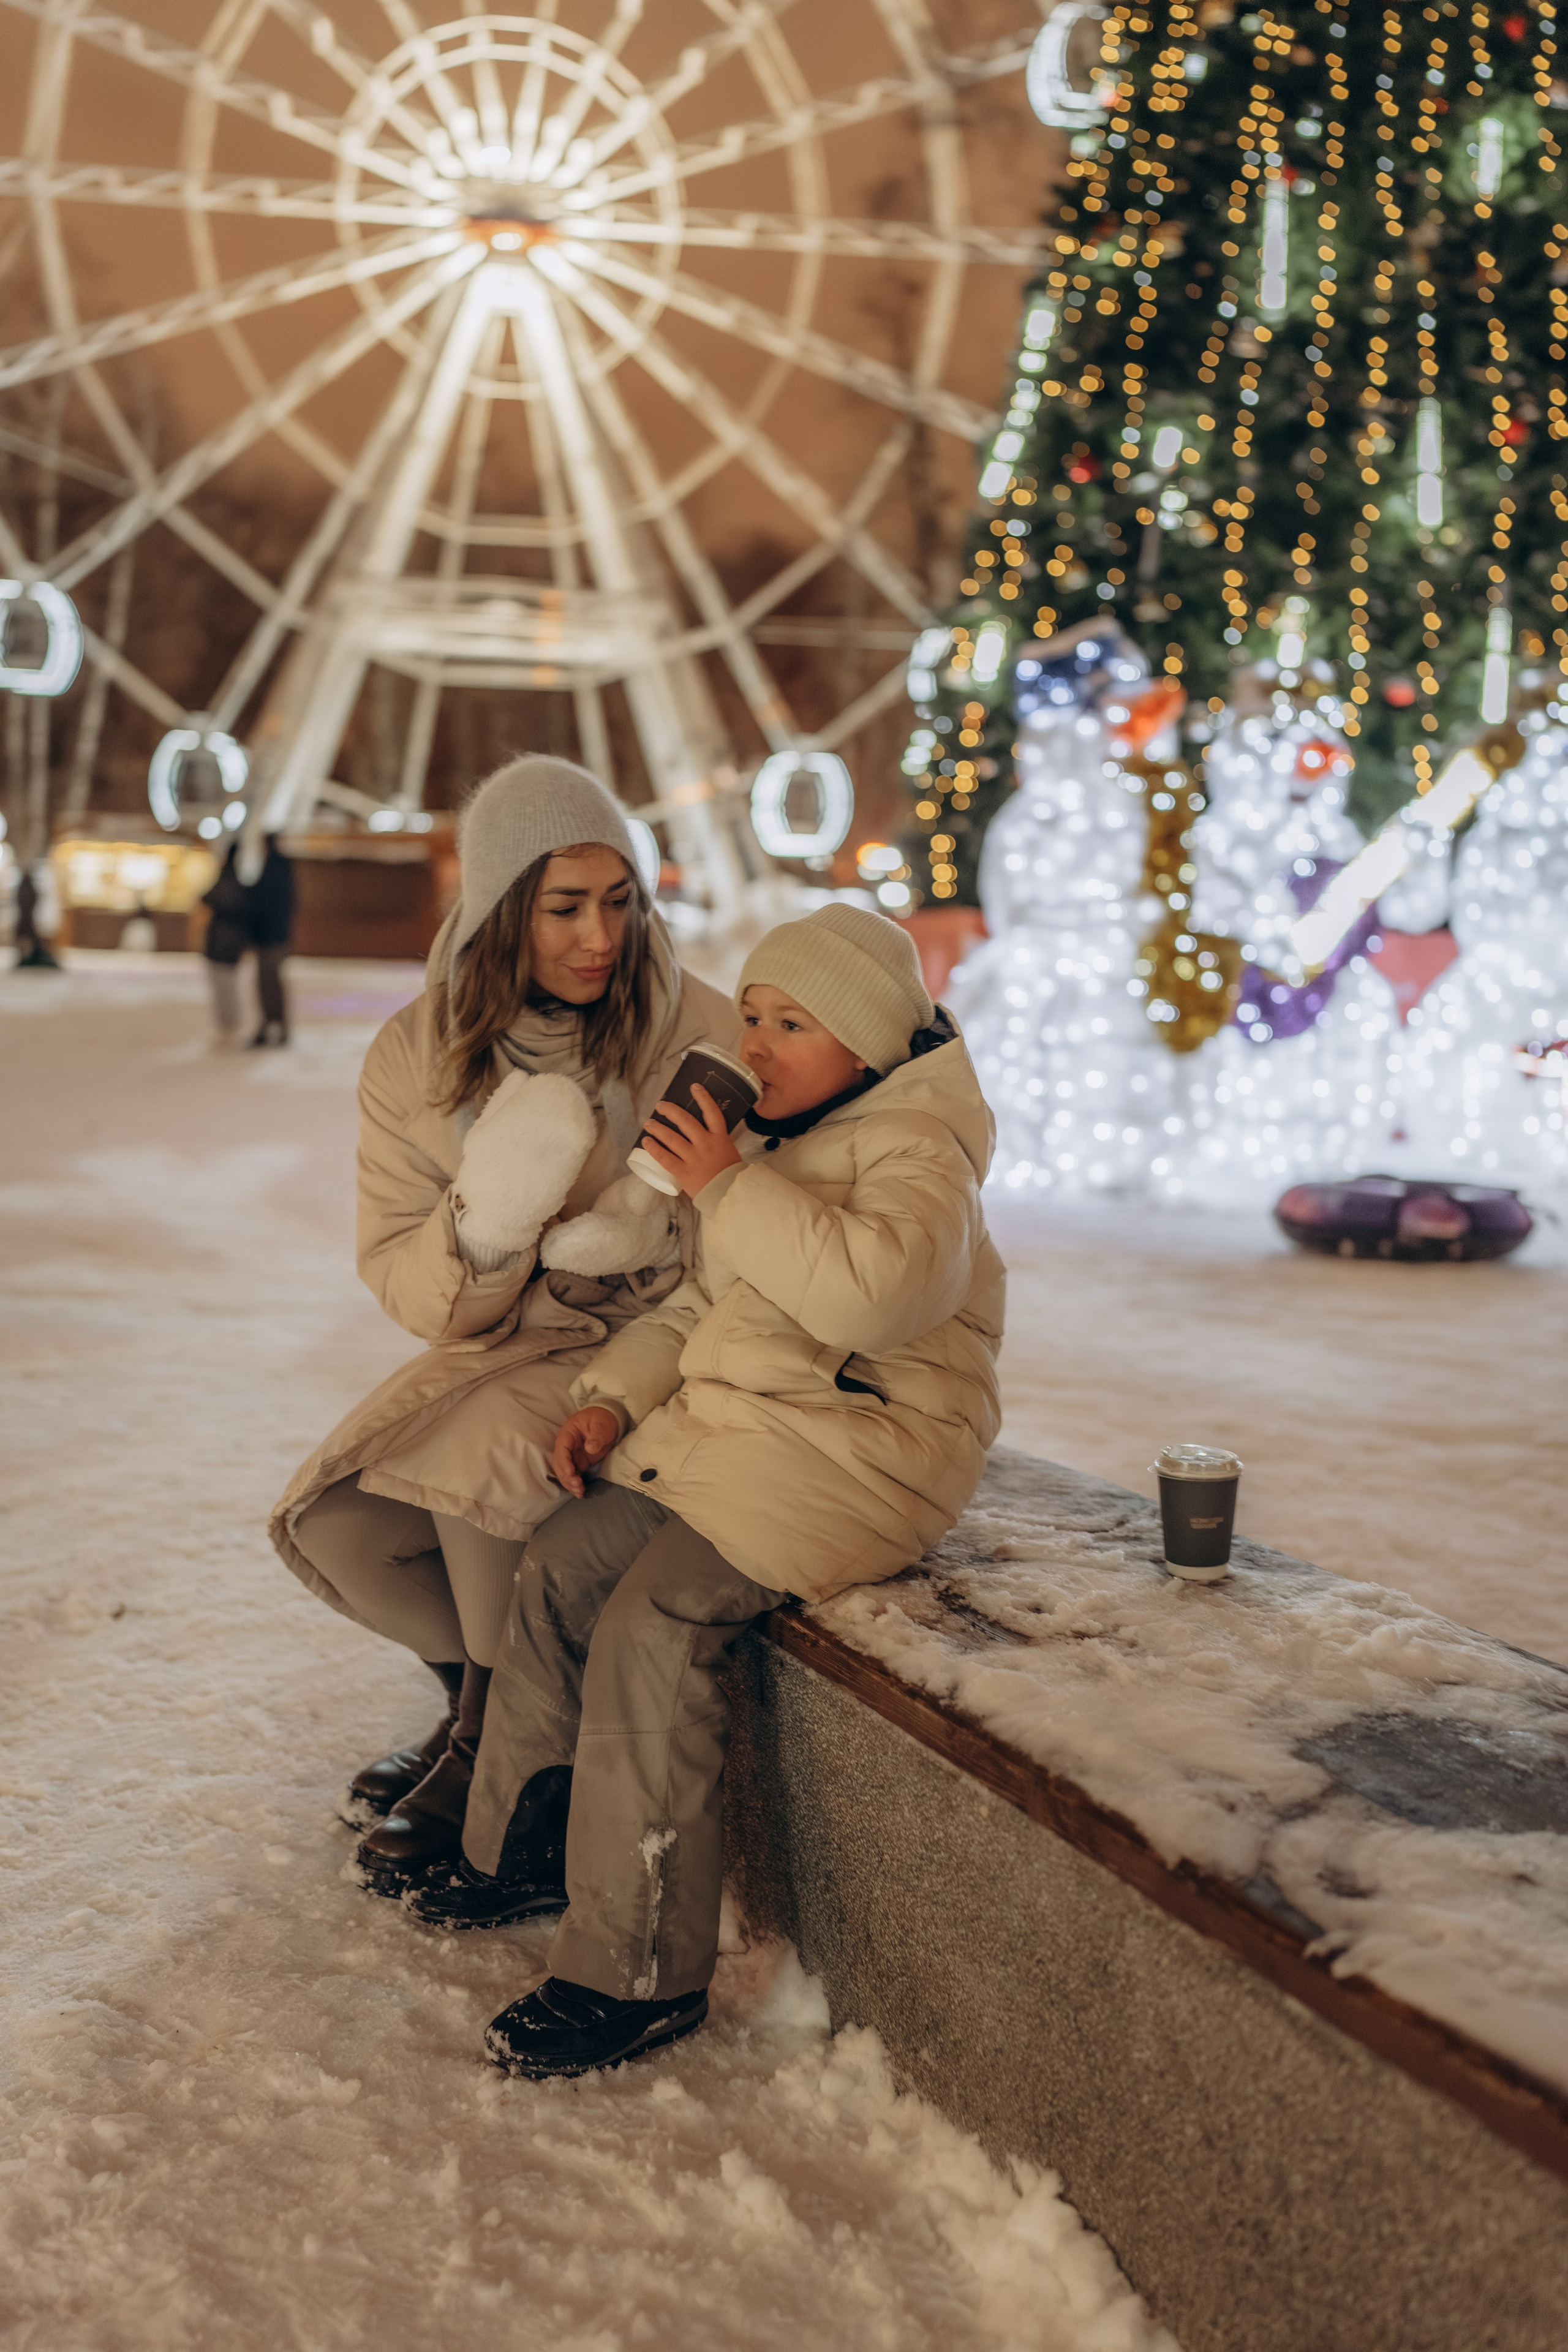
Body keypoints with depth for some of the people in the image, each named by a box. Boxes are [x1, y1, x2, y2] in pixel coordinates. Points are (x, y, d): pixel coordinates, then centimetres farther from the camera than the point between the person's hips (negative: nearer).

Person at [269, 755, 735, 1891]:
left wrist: (648, 1235, -27)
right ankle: (483, 1683, 18)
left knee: (482, 1463, -29)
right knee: (336, 1522, -12)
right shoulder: (415, 1058, -4)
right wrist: (485, 1225, -26)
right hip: (498, 1354, 4)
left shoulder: (703, 1033, -12)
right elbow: (404, 1281, -4)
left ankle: (496, 1739, -2)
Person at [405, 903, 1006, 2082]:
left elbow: (876, 1289, -33)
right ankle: (526, 1847, 21)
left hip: (859, 1446, -9)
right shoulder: (769, 1140, 16)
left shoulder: (917, 1149, -13)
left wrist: (731, 1188, -26)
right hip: (732, 1422, 9)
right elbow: (699, 1302, 21)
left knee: (655, 1622, -23)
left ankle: (638, 1974, -14)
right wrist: (614, 1394, 5)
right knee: (562, 1565, 1)